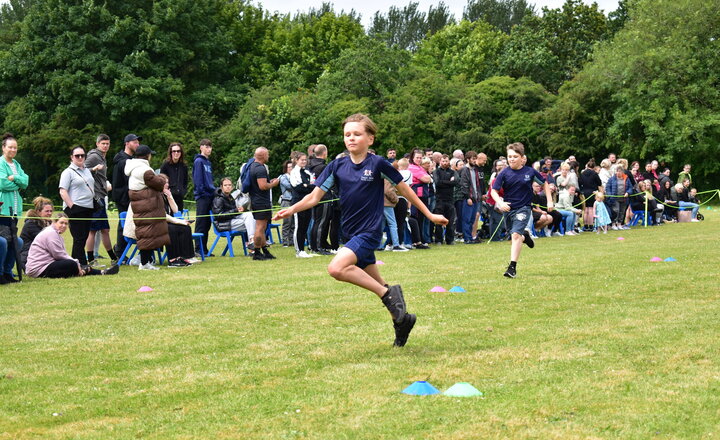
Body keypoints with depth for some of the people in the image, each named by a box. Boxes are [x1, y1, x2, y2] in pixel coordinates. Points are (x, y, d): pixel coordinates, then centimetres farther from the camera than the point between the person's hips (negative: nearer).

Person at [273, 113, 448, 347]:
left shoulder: (378, 164, -10)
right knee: (374, 284, 14)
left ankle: (388, 293, -15)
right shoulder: (337, 167, 2)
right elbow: (314, 197, 1)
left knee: (337, 268, -27)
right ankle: (402, 319, 33)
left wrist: (429, 214, 8)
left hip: (370, 231, -6)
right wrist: (292, 209, -16)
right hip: (351, 233, 6)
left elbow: (404, 189, 2)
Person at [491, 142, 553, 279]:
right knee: (514, 235, 17)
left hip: (523, 208, -3)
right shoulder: (504, 173, -8)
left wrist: (549, 201, 6)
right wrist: (500, 203, -23)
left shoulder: (530, 172, -7)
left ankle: (512, 267, -18)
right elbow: (494, 190, -5)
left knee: (516, 234, -19)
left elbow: (544, 183, 9)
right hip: (508, 208, 3)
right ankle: (525, 235, 55)